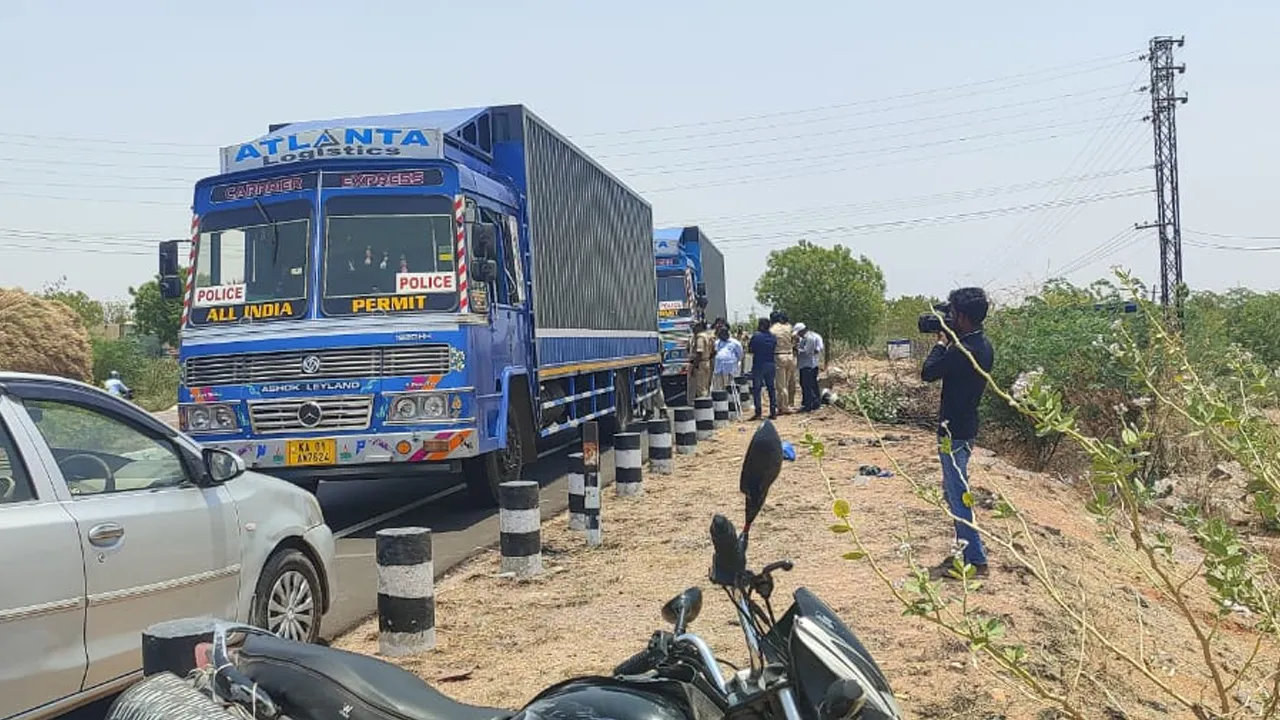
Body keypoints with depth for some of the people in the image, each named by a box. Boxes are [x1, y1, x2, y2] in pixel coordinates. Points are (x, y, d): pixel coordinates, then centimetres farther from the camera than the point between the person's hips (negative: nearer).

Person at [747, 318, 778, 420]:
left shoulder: (756, 336, -12)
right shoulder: (773, 337, 3)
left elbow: (750, 350, -5)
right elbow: (775, 350, 13)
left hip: (758, 365, -5)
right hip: (771, 365, 5)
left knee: (756, 389, 2)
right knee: (772, 389, 11)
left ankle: (758, 413, -2)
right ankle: (773, 412, 11)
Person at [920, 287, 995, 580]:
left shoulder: (961, 350, -25)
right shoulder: (984, 346, 5)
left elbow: (927, 373, -14)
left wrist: (942, 342, -2)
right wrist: (951, 342, 8)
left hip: (954, 432, -10)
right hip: (965, 426, 10)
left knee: (958, 496, -2)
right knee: (953, 492, 20)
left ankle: (976, 561, 4)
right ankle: (966, 550, 28)